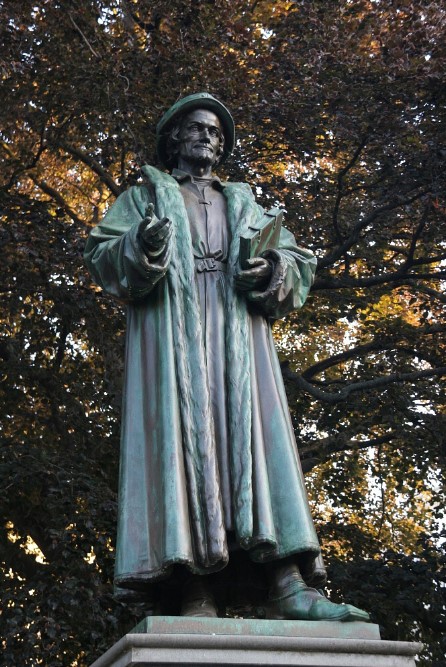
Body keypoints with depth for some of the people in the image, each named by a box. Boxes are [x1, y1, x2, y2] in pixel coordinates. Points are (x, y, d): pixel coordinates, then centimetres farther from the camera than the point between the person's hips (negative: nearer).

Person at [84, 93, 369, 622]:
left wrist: (274, 270, -5)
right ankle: (194, 592, -27)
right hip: (171, 329, -2)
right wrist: (143, 247, -15)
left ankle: (286, 584, -26)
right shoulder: (145, 196, 24)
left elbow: (299, 261, 20)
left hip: (239, 331, 3)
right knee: (182, 435, -18)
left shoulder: (244, 205, 31)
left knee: (256, 433, -15)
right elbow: (102, 256, 8)